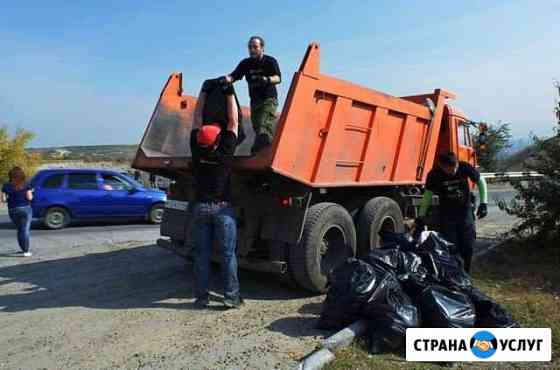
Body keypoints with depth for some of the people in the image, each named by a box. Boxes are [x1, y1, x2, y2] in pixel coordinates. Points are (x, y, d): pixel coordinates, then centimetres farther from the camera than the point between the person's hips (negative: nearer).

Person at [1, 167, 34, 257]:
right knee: (25, 230, -3)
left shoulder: (6, 186, 0)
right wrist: (31, 193, 11)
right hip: (25, 209, -3)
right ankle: (26, 251, -6)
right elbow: (29, 197, -9)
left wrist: (10, 198, 17)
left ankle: (23, 249, 24)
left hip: (12, 210, 3)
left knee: (20, 230, 18)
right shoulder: (26, 184, -5)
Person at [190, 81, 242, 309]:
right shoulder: (224, 151, -10)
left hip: (200, 207, 3)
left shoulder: (197, 151, -2)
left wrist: (204, 91, 16)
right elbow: (233, 122, -2)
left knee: (202, 256, 8)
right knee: (227, 255, 3)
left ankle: (201, 298, 15)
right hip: (222, 208, -3)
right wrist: (229, 92, 5)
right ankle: (231, 297, 9)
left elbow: (197, 118, 9)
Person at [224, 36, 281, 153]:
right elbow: (234, 76, -1)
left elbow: (278, 78, -17)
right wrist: (226, 79, -26)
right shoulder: (246, 63, 9)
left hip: (269, 99, -6)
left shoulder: (270, 61, -4)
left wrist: (267, 79, -40)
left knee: (263, 127, -23)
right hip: (254, 101, 6)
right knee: (257, 127, 6)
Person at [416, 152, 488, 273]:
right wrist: (421, 216, -4)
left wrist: (483, 203, -6)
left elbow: (481, 181, 1)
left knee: (467, 247, 4)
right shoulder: (434, 174, -16)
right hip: (446, 214, -1)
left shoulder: (465, 167, -16)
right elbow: (428, 194, -4)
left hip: (465, 210, 1)